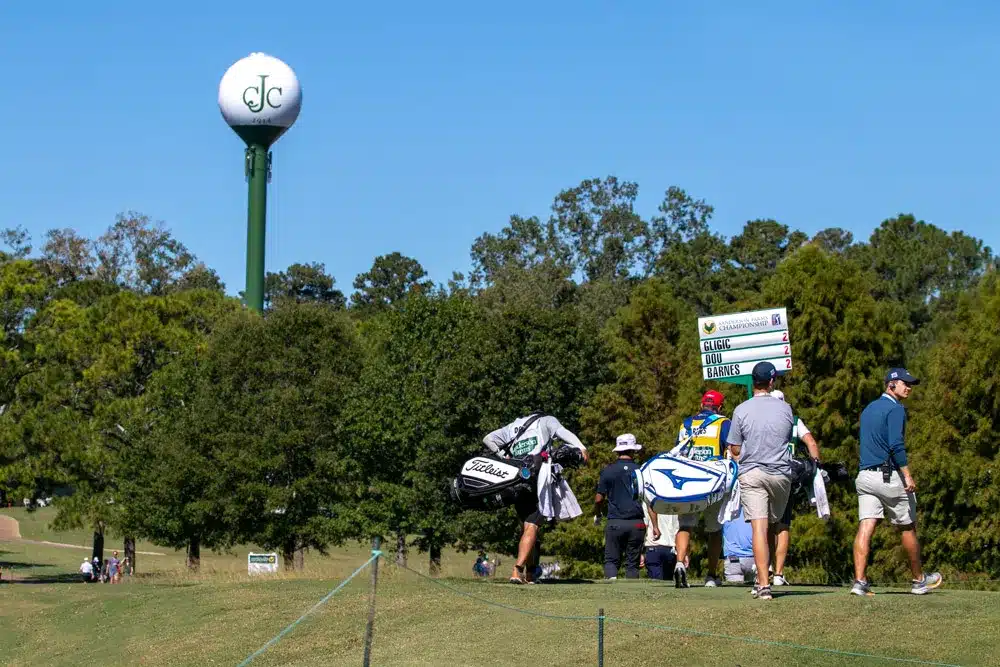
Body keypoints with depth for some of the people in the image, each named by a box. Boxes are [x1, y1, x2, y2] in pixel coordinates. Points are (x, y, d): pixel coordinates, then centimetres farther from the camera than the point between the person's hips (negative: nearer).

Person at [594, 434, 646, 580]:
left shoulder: (608, 471, -1)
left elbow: (599, 498, 4)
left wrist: (597, 516, 24)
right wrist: (655, 525, 6)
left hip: (615, 523, -1)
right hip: (637, 523, 1)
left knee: (611, 560, 5)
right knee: (633, 563, 10)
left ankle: (612, 579, -20)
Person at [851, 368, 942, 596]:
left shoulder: (868, 409, 19)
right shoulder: (895, 409, -8)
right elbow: (896, 445, -20)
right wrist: (907, 475, -21)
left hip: (865, 475, 7)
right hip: (890, 477, -7)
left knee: (865, 527, -5)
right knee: (907, 528, 8)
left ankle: (859, 581, -16)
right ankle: (919, 580, 21)